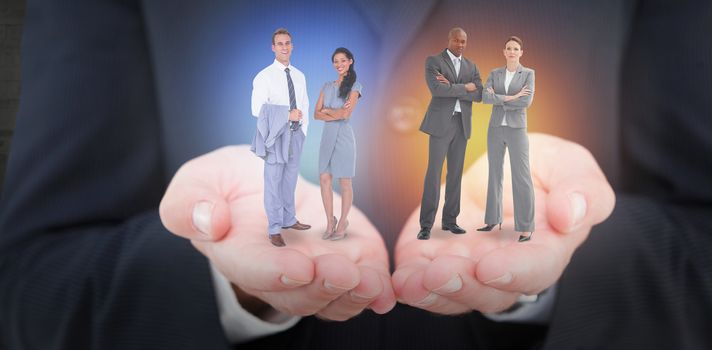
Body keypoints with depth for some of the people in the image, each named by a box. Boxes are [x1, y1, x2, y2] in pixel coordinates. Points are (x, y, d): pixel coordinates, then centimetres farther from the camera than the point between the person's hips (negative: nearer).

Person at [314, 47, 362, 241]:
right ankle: (330, 221, 14)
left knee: (345, 182, 2)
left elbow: (346, 113, -13)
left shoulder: (354, 86, -1)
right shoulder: (327, 86, 13)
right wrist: (335, 114, -11)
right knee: (324, 179, 2)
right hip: (327, 136, 5)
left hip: (344, 136, -5)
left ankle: (343, 223, 14)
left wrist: (326, 110, -1)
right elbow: (316, 114, 3)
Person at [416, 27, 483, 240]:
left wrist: (452, 87, -12)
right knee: (434, 172, -8)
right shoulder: (433, 61, -2)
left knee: (455, 173, 7)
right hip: (441, 123, -5)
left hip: (462, 124, 5)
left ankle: (450, 220, 15)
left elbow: (479, 95, -1)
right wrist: (464, 88, -12)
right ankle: (426, 225, -5)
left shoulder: (471, 67, 14)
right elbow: (436, 89, -19)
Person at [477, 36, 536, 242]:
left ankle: (526, 227, -4)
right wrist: (510, 97, -18)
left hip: (517, 129, -3)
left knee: (521, 177, -8)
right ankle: (494, 219, 20)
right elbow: (485, 98, -8)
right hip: (496, 129, 4)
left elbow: (526, 102, -15)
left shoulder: (528, 73, 0)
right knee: (495, 174, 8)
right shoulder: (495, 74, 8)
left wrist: (498, 98, -10)